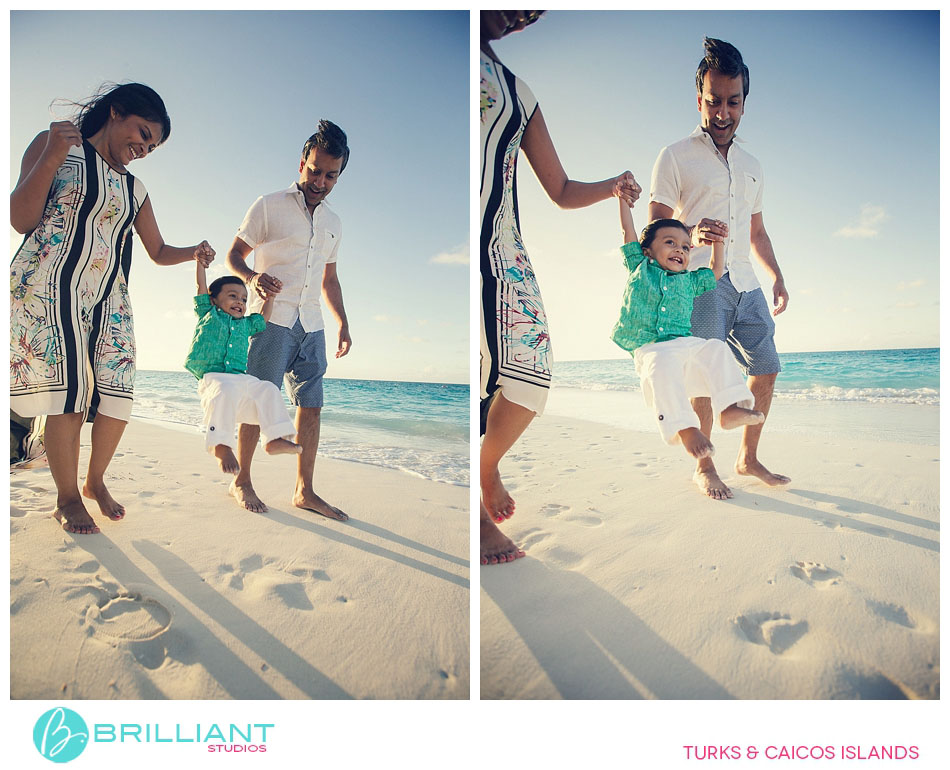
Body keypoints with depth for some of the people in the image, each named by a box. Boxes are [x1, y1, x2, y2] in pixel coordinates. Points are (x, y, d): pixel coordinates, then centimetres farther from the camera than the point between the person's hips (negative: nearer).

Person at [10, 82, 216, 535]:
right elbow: (21, 221, -3)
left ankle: (95, 481, 18)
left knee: (117, 394, -4)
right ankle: (68, 498, 5)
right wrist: (51, 159, -14)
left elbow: (159, 251, 22)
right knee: (67, 394, -9)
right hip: (50, 290, -5)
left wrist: (193, 253, 1)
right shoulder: (54, 145, 6)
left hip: (109, 300, 5)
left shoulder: (134, 188, 20)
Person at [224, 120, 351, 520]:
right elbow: (234, 254, 2)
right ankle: (241, 482, 13)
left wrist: (343, 324, 16)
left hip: (311, 325, 5)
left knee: (311, 407, 3)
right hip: (272, 320, -5)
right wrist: (252, 277, -20)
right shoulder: (269, 205, 3)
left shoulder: (333, 222, 19)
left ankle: (305, 491, 10)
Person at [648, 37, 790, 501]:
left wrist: (777, 278, 16)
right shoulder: (675, 157, 1)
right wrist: (691, 236, -26)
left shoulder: (751, 165, 22)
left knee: (766, 371, 7)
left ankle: (748, 459, 21)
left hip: (746, 284, 7)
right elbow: (655, 228, -6)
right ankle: (703, 466, 8)